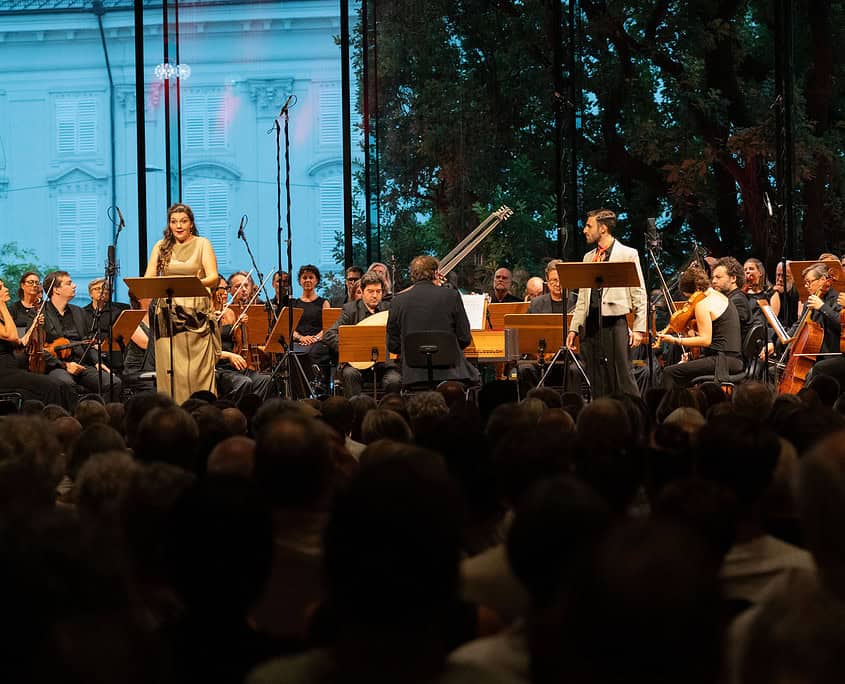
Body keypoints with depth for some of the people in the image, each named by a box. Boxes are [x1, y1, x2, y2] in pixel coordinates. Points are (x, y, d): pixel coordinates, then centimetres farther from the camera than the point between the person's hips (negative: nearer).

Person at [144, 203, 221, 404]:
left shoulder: (202, 244, 6)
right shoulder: (161, 247, 12)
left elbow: (213, 277, -6)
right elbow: (148, 279, 5)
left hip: (197, 313, -2)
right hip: (168, 314, 2)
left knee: (198, 370, -7)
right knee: (170, 370, -3)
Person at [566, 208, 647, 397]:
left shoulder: (628, 254, 2)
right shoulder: (588, 257, 19)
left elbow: (639, 295, -2)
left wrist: (639, 329, -9)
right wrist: (574, 328, 12)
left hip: (615, 323, -6)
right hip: (591, 324, 6)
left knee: (622, 376, -11)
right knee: (597, 380, 5)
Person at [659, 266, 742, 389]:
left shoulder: (702, 305, -12)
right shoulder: (721, 297, 17)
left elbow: (706, 340, -18)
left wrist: (675, 340, -17)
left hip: (721, 360, -11)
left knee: (669, 373, -13)